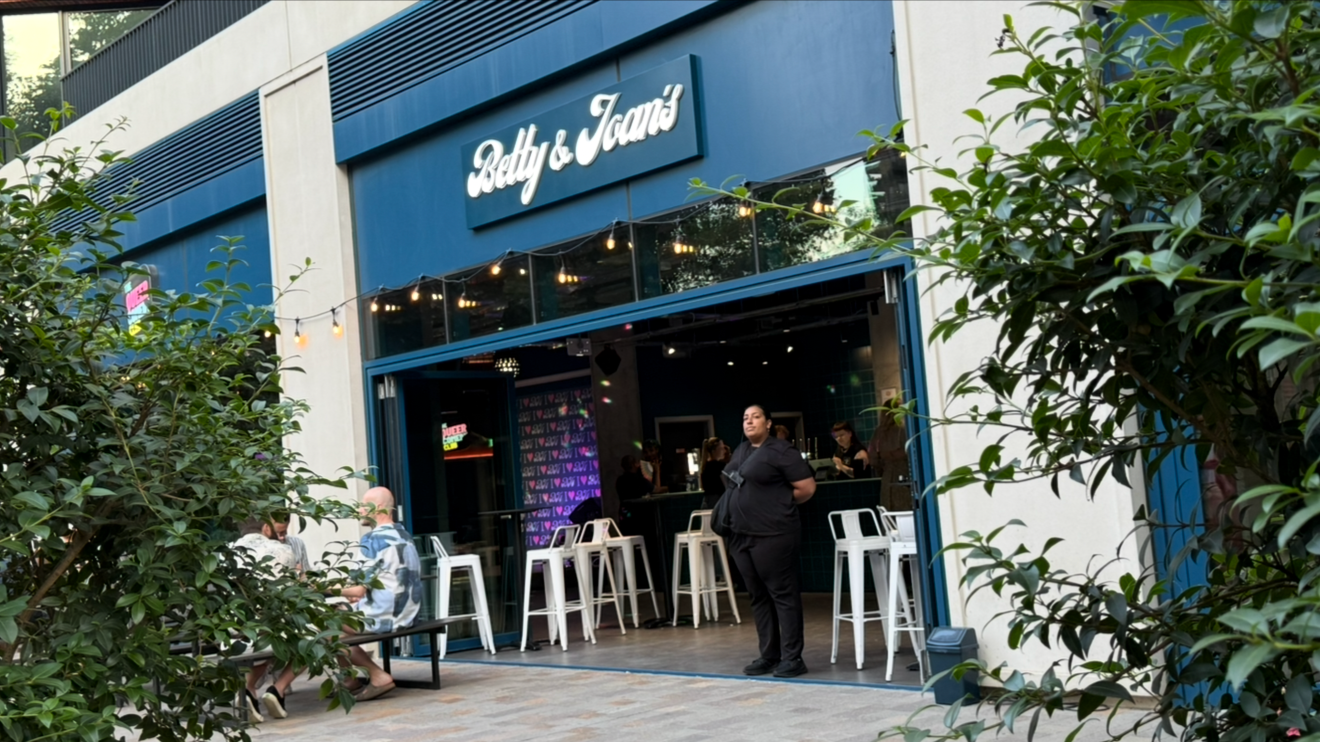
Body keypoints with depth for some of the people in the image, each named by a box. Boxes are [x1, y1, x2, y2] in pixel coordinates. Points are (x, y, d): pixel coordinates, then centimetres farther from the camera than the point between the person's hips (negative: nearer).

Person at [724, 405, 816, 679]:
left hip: (773, 535, -8)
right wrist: (738, 509, 11)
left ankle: (792, 658, -2)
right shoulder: (741, 451, 16)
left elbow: (807, 487, -10)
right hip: (743, 535, 9)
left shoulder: (780, 451, -8)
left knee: (783, 594, -4)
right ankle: (768, 656, 18)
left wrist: (780, 505, -1)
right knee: (759, 597, 11)